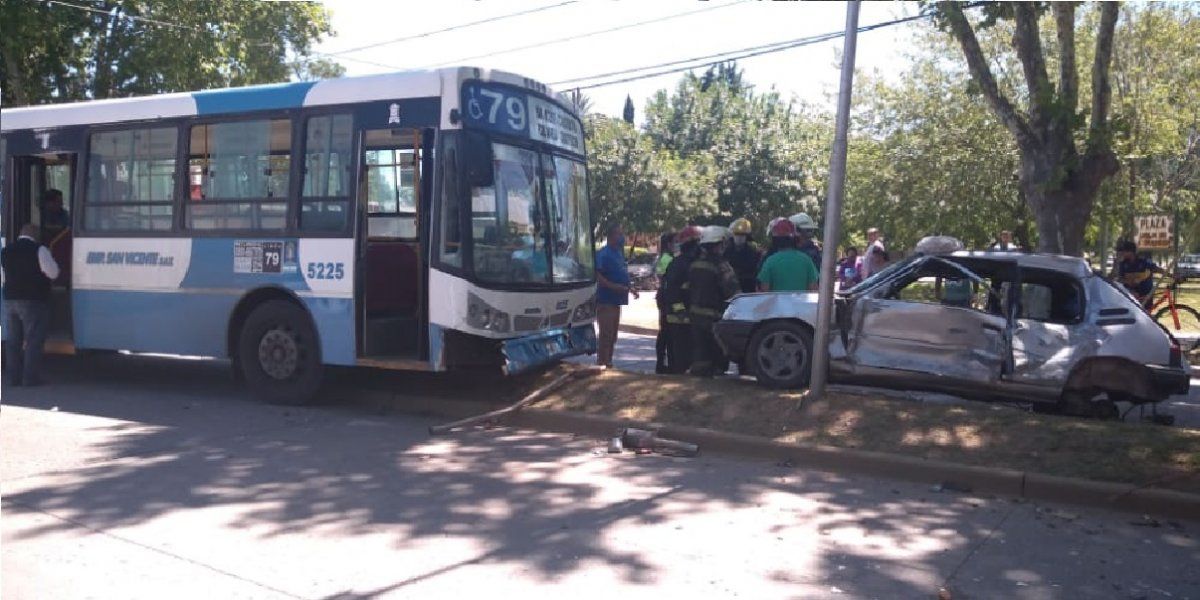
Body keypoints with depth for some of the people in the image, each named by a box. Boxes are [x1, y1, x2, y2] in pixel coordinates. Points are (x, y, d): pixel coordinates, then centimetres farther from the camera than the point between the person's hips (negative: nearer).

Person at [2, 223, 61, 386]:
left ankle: (13, 377, 14)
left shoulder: (6, 251, 10)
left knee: (13, 340, 12)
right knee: (33, 340, -2)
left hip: (10, 299, 6)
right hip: (33, 301, -6)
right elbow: (52, 273, -10)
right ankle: (29, 377, -4)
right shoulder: (39, 250, -10)